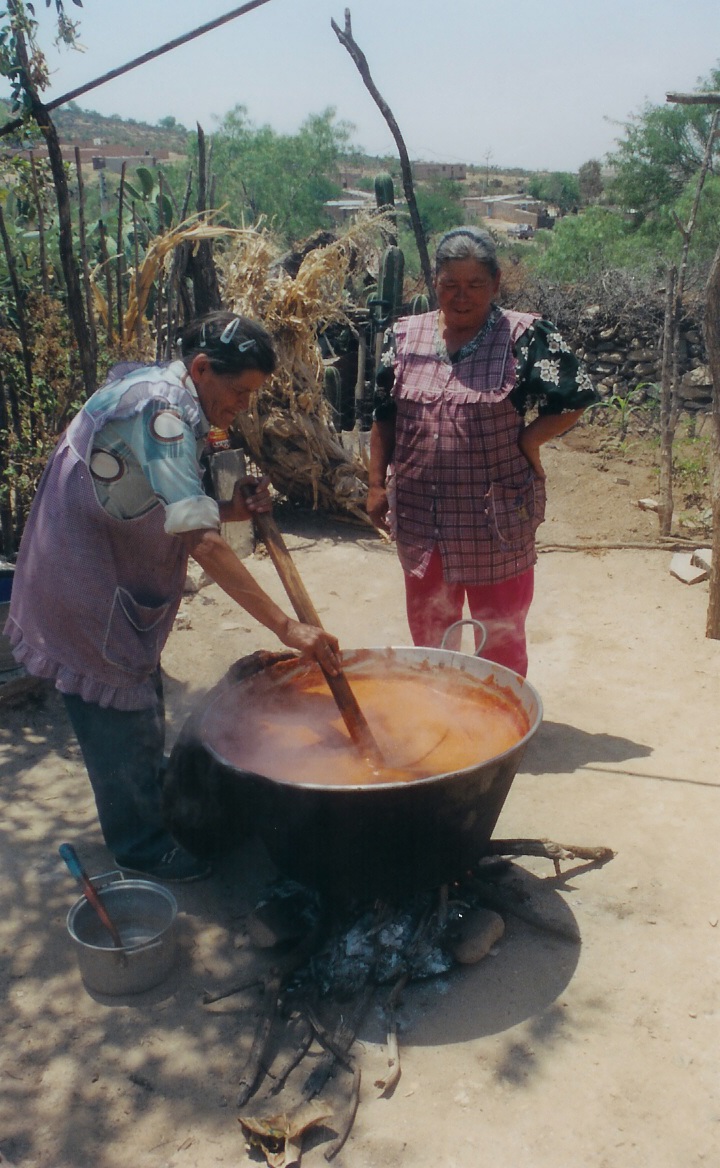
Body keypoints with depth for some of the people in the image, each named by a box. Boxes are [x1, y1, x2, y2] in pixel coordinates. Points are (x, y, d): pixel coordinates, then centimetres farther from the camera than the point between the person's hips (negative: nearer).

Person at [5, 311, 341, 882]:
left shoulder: (170, 402, 7)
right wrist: (286, 626, -35)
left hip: (116, 574, 10)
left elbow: (174, 514, 10)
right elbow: (201, 540, -34)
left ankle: (154, 794, 47)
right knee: (121, 710, 3)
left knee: (141, 693, 25)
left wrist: (234, 506, -10)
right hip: (83, 580, -10)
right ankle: (141, 845, 22)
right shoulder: (158, 406, -27)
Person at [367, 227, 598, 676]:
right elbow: (384, 417, 9)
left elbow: (575, 398, -6)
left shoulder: (525, 337, -9)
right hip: (421, 520, 4)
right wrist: (377, 484, 7)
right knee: (429, 633, 19)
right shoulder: (405, 336, 3)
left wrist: (527, 441, -13)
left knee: (501, 637, 11)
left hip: (497, 519, -4)